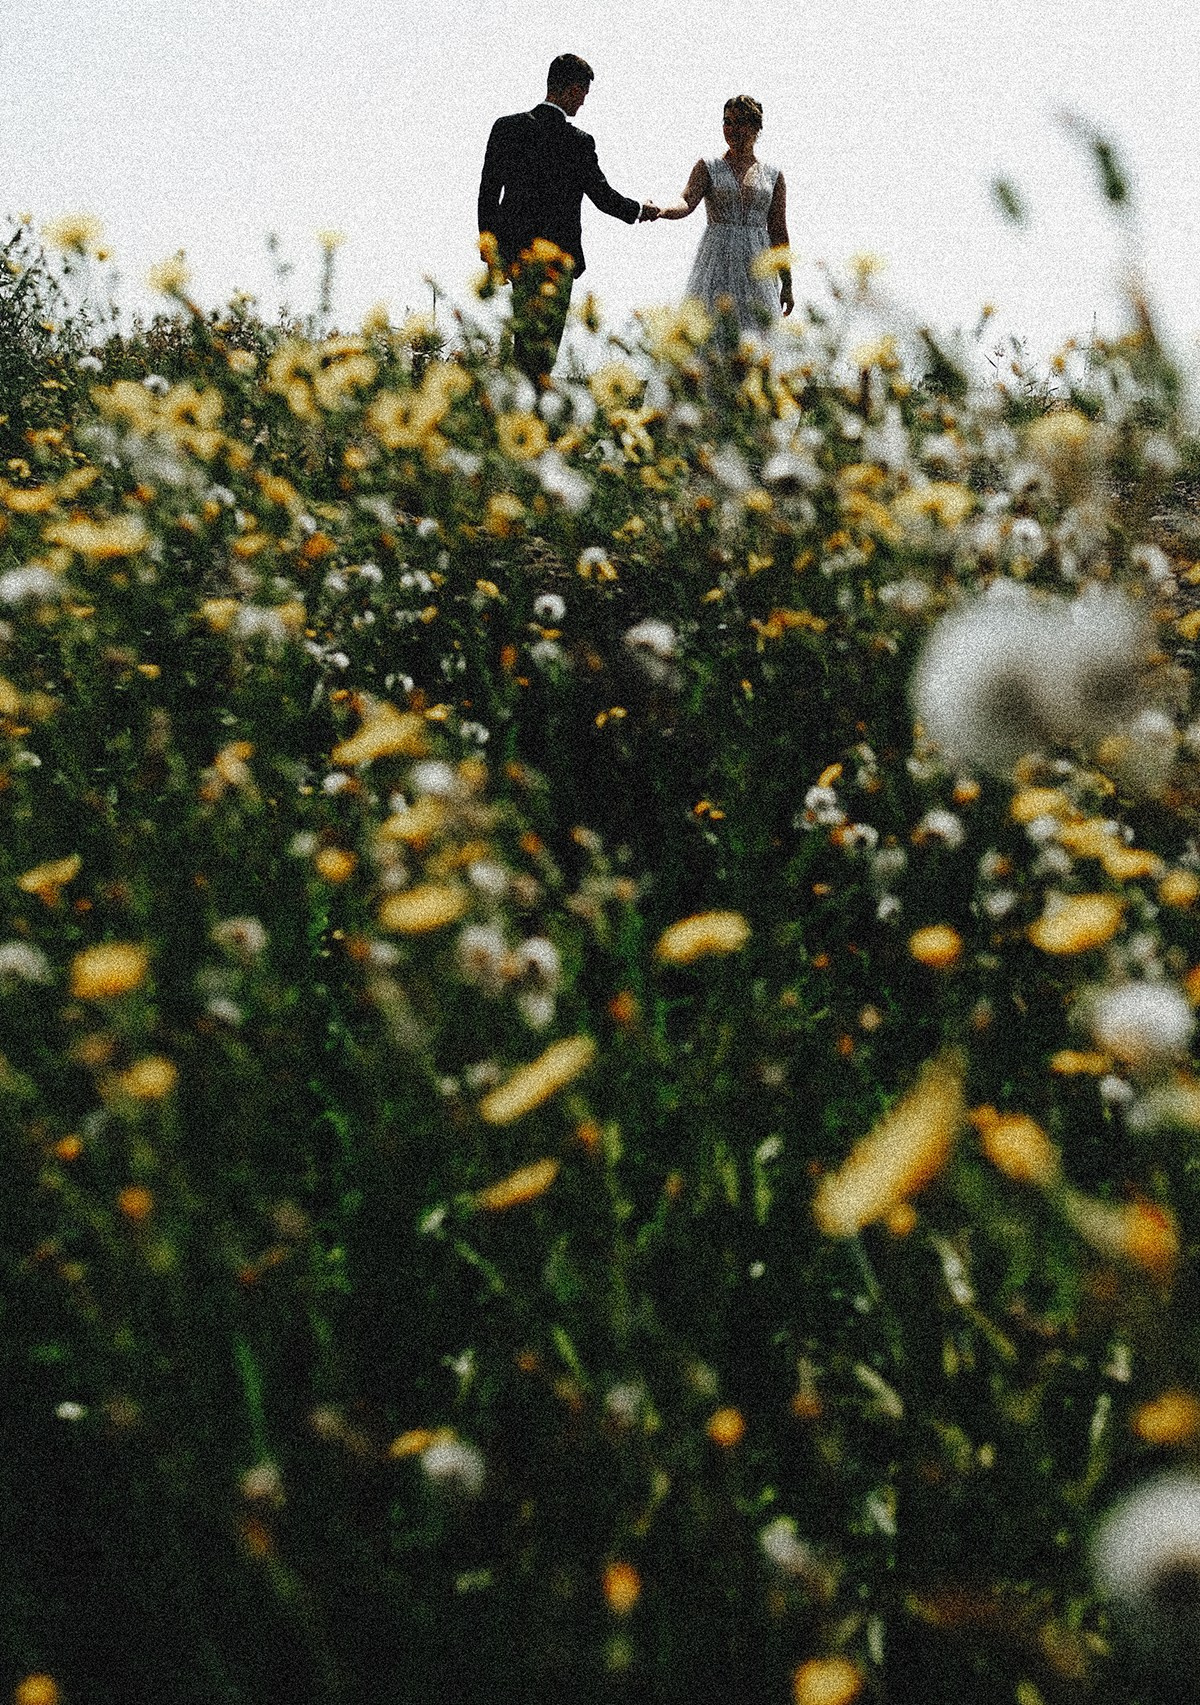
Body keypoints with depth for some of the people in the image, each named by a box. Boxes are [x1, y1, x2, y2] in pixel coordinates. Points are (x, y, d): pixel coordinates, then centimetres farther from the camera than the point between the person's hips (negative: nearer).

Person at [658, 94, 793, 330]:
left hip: (755, 265, 1)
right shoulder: (708, 167, 8)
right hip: (717, 262, -1)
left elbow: (778, 233, 12)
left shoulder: (773, 176, 12)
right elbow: (687, 203, -9)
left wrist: (787, 285, 10)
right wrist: (660, 211, -32)